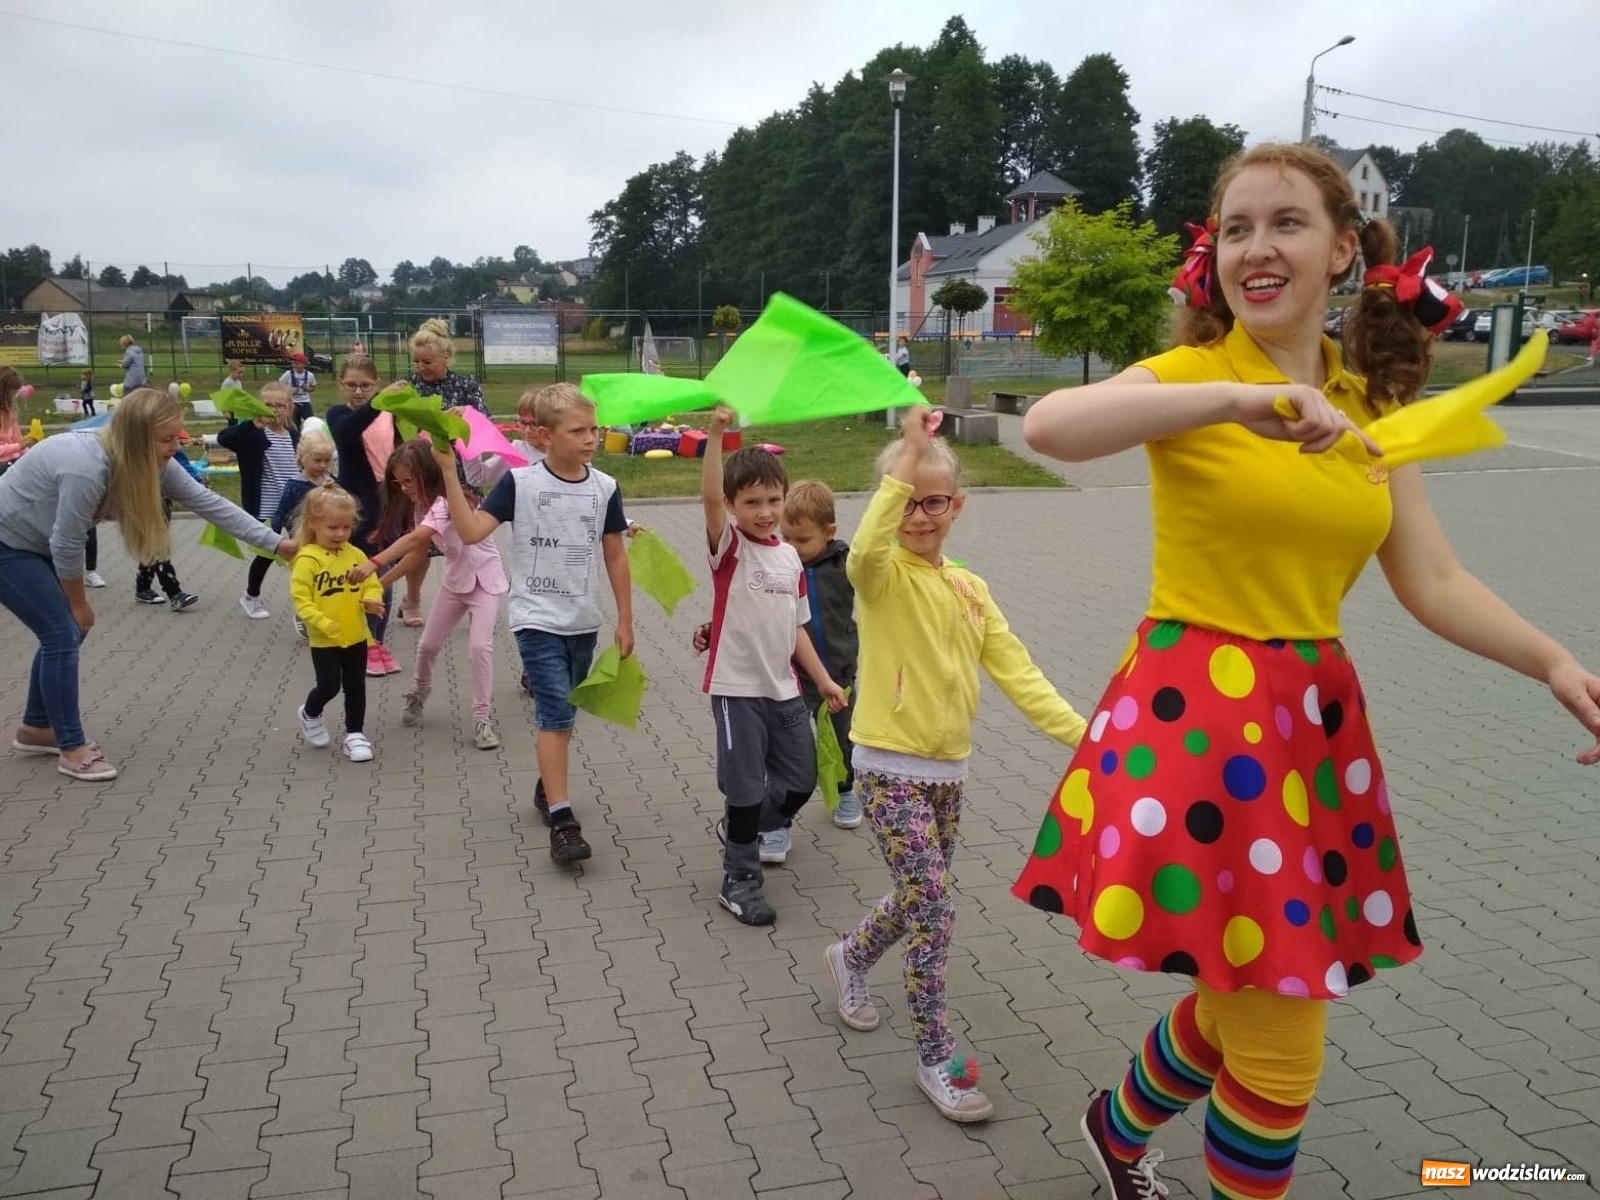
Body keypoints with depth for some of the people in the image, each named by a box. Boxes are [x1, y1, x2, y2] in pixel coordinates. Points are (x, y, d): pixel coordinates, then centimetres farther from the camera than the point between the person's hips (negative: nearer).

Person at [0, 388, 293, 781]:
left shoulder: (150, 462, -11)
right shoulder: (86, 468, -36)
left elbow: (208, 502, -7)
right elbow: (66, 546, -26)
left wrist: (276, 542, -9)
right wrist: (78, 604, -10)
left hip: (36, 543, 9)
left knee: (64, 630, 12)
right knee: (63, 633, -10)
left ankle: (36, 727, 29)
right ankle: (73, 749, 0)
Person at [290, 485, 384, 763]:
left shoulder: (355, 555, 1)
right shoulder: (307, 559, -14)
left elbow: (372, 584, 5)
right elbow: (301, 600, -16)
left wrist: (372, 601, -17)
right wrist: (324, 624, -26)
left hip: (356, 636, 4)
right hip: (324, 640, -4)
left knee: (356, 687, 9)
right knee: (329, 686, 0)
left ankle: (355, 734, 23)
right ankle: (310, 714, 32)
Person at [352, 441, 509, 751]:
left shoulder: (449, 501, -29)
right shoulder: (424, 504, 0)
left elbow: (415, 539, -43)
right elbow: (418, 551, 5)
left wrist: (374, 563, -54)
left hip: (485, 579, -8)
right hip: (455, 580, 8)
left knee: (480, 646, -19)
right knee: (428, 645, 12)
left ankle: (483, 717, -8)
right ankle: (420, 692, 40)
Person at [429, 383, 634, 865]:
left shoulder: (605, 488, -1)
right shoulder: (519, 481, -10)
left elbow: (615, 557, 6)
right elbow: (470, 532, -16)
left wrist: (625, 620, 7)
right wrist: (449, 471, -23)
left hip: (583, 622, 4)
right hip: (537, 619, -4)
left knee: (561, 716, 17)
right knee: (556, 715, -12)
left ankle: (549, 788, 37)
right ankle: (561, 820, -8)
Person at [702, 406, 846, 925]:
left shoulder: (790, 556, 7)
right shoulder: (729, 545, -9)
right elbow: (709, 497, -29)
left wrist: (823, 679, 13)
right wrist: (717, 433, -40)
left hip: (784, 688, 6)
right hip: (737, 688, -6)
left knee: (800, 780, 16)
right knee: (746, 788, 1)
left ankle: (740, 826, 41)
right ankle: (739, 882, 18)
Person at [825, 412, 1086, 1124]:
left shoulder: (970, 587, 6)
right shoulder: (884, 575, -11)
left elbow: (1015, 670, 1)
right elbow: (865, 550, -37)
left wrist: (1077, 731, -10)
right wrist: (909, 453, -37)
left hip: (948, 768, 6)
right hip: (891, 768, -6)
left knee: (920, 898, 19)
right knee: (934, 906, -8)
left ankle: (851, 958, 48)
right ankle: (936, 1059, 7)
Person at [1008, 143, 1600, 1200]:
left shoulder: (1368, 405, 10)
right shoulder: (1190, 376, -7)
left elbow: (1433, 580, 10)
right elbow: (1047, 426, -28)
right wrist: (1238, 398, -34)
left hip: (1313, 718, 7)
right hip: (1199, 716, -6)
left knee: (1249, 1004, 20)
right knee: (1281, 1058, 1)